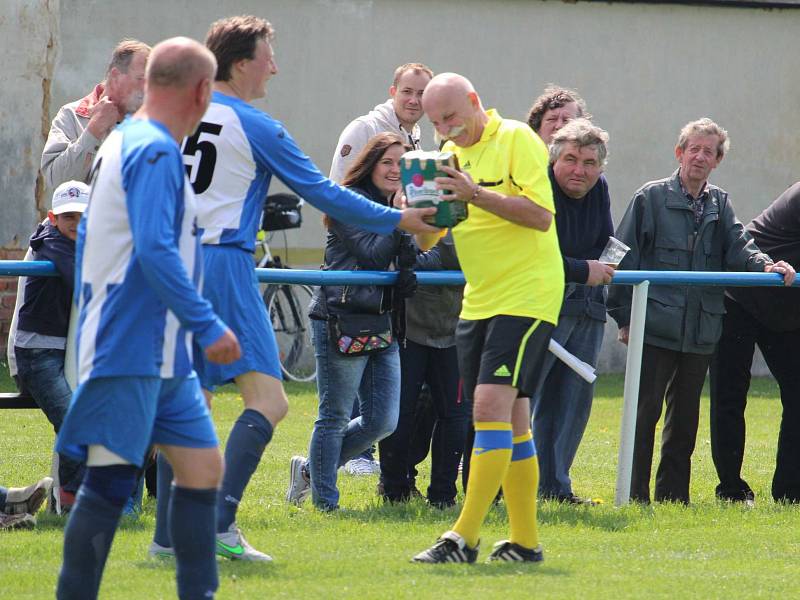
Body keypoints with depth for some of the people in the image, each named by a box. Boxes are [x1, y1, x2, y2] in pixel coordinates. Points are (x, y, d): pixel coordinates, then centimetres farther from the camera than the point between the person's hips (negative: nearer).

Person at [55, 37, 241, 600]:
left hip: (163, 353, 10)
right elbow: (156, 250, -25)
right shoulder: (156, 152, -15)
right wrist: (208, 325, -23)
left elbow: (88, 236, 25)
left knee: (203, 464, 9)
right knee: (110, 479, -9)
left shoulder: (122, 143, 16)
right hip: (130, 352, -10)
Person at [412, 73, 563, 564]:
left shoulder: (517, 139, -9)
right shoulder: (452, 155, 14)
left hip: (526, 297, -8)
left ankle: (464, 538, -22)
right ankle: (525, 541, 14)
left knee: (493, 404, -17)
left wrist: (476, 195, -27)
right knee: (510, 419, 9)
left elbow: (541, 215, -19)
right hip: (479, 300, 8)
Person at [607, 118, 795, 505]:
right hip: (656, 326, -5)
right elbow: (625, 258, -1)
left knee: (685, 415, 11)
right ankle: (636, 495, -1)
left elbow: (738, 247, 2)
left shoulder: (719, 205, 13)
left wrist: (765, 266, -20)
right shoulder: (651, 198, 1)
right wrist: (624, 314, -6)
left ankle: (674, 495, 18)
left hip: (700, 330, 5)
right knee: (645, 411, -5)